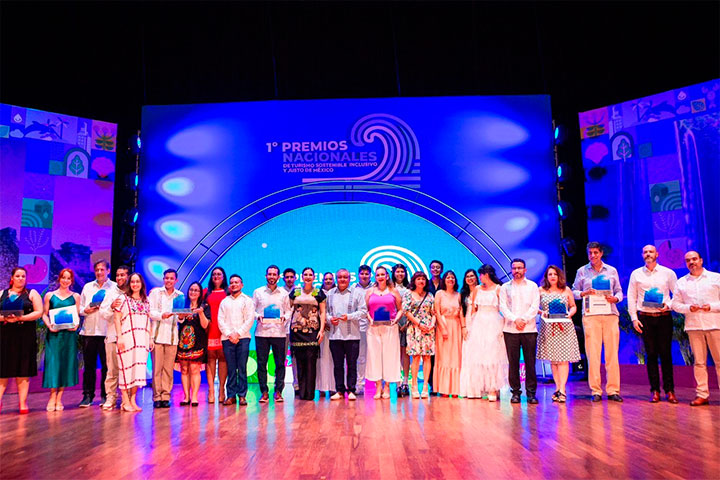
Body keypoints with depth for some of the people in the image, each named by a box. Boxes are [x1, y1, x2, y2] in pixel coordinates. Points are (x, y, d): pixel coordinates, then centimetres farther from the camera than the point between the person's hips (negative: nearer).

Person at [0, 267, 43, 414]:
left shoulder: (32, 294, 8)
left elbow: (39, 312, -2)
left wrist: (20, 318, -13)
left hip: (25, 336, -1)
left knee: (23, 371, 0)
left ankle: (23, 403, 3)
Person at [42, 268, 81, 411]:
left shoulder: (76, 296, 9)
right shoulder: (50, 295, 8)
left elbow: (77, 315, 8)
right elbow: (44, 314, 6)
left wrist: (75, 325, -11)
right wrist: (49, 326, -10)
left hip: (69, 334, 1)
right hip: (54, 334, -1)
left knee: (66, 364, 1)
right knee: (53, 363, -5)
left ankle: (58, 398, 9)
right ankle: (53, 397, 5)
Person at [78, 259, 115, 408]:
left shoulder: (115, 287, 7)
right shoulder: (87, 287, 17)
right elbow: (80, 307, 17)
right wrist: (85, 310, -4)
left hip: (106, 331, -3)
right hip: (88, 331, 3)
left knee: (106, 365, 0)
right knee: (89, 365, 6)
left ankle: (105, 396, 9)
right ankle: (87, 395, 14)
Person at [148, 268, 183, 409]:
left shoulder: (180, 296, 13)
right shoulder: (155, 292, 8)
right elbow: (149, 311, 0)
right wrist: (162, 315, -17)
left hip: (173, 337, 2)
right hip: (157, 335, -1)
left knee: (169, 368, 2)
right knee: (157, 367, -2)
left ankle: (165, 397, 9)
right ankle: (157, 397, 5)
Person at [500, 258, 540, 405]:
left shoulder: (532, 286, 11)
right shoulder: (505, 287, 11)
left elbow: (535, 306, 2)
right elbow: (503, 307, 3)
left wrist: (524, 319, -10)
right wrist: (515, 320, -10)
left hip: (529, 328, 0)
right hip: (510, 329, 0)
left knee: (530, 361, -2)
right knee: (513, 361, 0)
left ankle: (531, 392, 5)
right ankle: (515, 392, 7)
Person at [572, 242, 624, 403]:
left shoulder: (612, 271, 16)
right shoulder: (582, 271, 12)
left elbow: (619, 291, 15)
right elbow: (574, 291, 12)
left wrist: (615, 298, -7)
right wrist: (584, 293, -8)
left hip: (610, 314, 1)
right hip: (590, 315, -1)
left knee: (612, 353, -1)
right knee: (593, 353, -4)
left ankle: (613, 390, 5)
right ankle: (595, 391, 1)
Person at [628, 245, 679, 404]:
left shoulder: (668, 273, 7)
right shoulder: (636, 274, 8)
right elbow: (631, 297, 7)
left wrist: (668, 305, -10)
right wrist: (634, 318, 0)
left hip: (664, 317, 0)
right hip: (645, 317, 0)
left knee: (666, 353, -1)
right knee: (651, 354, 2)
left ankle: (669, 390, 7)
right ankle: (655, 390, 7)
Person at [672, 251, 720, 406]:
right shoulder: (681, 282, 13)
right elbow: (675, 304, 12)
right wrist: (688, 308, -6)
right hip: (693, 326, 2)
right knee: (699, 361, 3)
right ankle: (702, 395, 6)